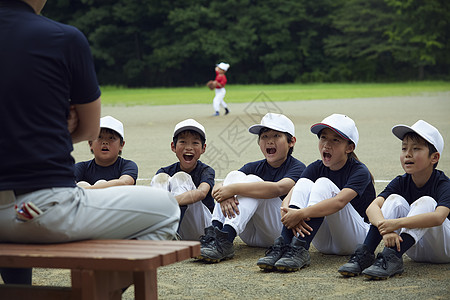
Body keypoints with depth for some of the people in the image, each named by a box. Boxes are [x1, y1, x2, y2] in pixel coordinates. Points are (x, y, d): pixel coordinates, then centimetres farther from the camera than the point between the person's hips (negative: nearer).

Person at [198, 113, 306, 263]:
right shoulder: (254, 167, 14)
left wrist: (234, 189, -29)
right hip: (249, 235, 5)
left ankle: (225, 240, -41)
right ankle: (214, 232, -28)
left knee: (252, 180, -23)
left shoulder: (297, 168, -2)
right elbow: (217, 188, -2)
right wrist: (224, 196, -28)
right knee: (235, 174, -10)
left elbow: (278, 188, -26)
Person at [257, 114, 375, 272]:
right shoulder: (315, 168, 4)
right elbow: (287, 199, -10)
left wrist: (300, 214, -41)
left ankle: (300, 248, -40)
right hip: (323, 243, 5)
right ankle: (282, 246, -34)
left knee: (324, 184, -25)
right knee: (304, 183, -17)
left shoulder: (360, 172, -11)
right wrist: (288, 213, -35)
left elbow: (339, 202, -31)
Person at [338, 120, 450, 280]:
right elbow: (372, 207, -20)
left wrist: (398, 223, -45)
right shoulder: (400, 182, -4)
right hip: (416, 250, 4)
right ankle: (364, 254, -29)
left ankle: (392, 257, -42)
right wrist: (385, 228, -42)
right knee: (395, 200, -17)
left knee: (426, 202, -28)